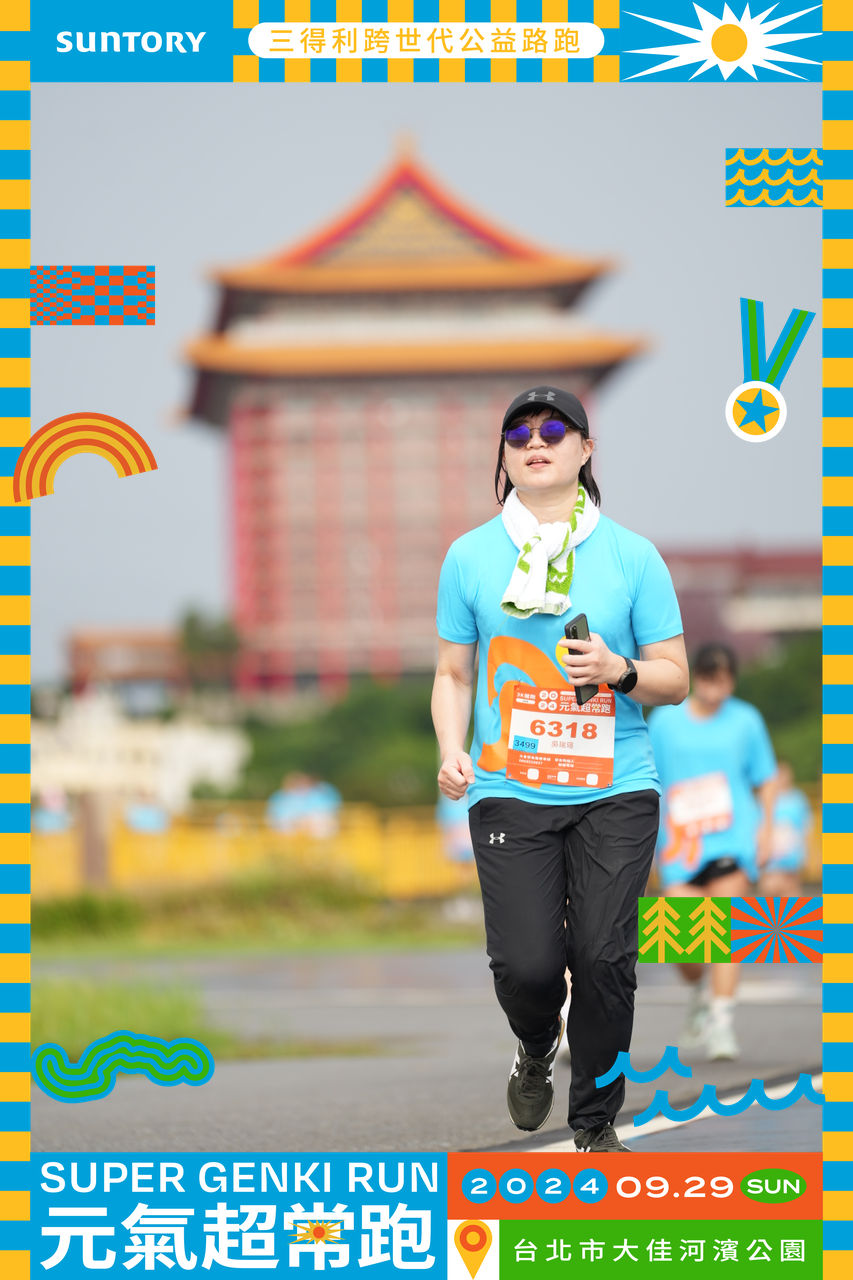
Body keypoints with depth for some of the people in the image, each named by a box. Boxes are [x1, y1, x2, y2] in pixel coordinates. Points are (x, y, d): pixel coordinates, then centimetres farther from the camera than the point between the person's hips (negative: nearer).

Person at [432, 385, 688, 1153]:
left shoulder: (631, 555, 4)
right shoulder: (470, 556, 7)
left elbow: (675, 678, 6)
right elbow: (454, 673, 13)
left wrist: (621, 672, -14)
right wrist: (452, 752, -4)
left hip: (616, 792, 0)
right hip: (510, 793, 0)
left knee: (603, 957, -6)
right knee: (526, 964, -9)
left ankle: (596, 1124, 12)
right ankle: (537, 1049, 28)